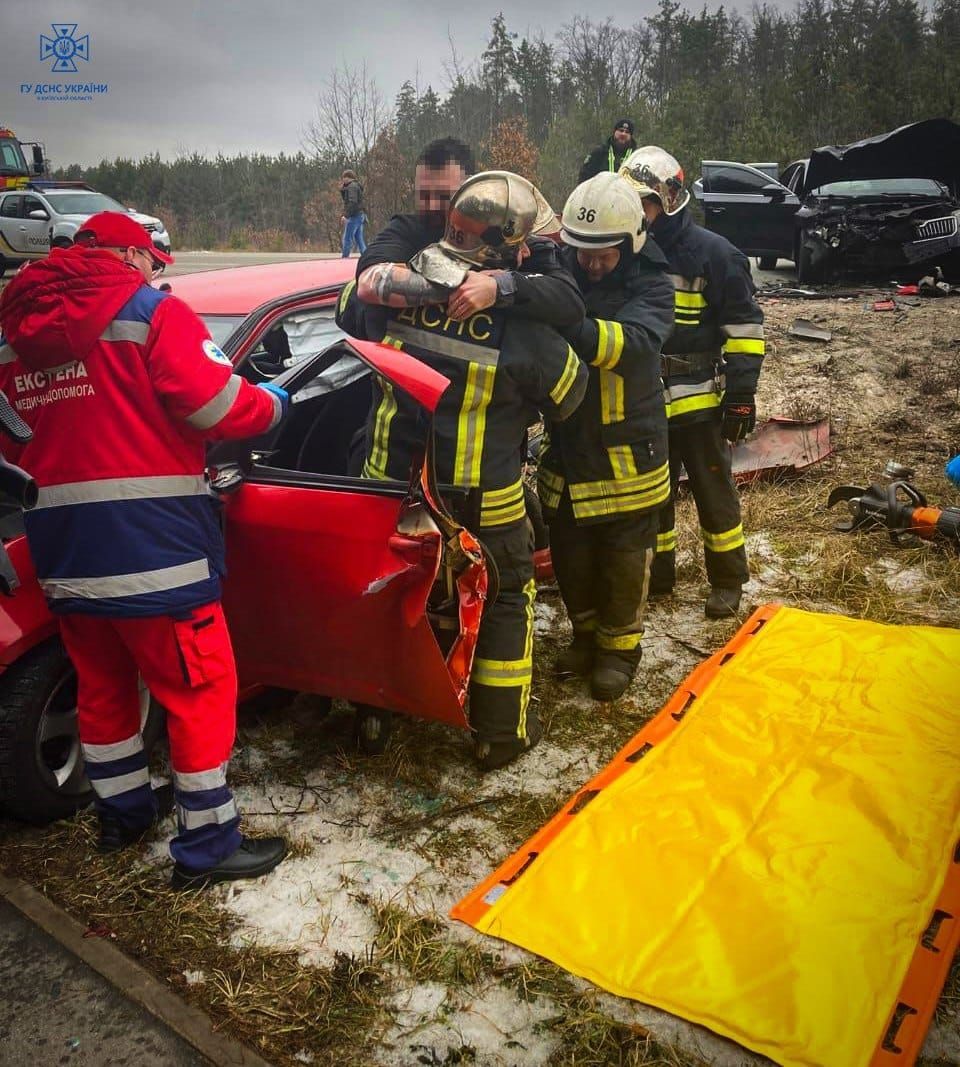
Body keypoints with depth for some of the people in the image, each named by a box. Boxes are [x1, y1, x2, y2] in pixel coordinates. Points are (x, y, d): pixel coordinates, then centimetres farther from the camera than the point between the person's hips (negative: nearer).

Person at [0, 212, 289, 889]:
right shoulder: (153, 313, -6)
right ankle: (207, 848, 13)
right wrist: (273, 403, 5)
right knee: (200, 690, 5)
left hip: (61, 553, 7)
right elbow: (219, 407, -13)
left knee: (103, 687, 22)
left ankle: (122, 813, 39)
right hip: (153, 549, -6)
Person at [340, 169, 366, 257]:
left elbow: (352, 202, -22)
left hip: (354, 216, -10)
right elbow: (345, 199, 28)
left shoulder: (352, 186, -10)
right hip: (360, 216, 10)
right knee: (359, 239, 8)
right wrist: (342, 189, 14)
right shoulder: (356, 186, 20)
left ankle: (344, 259, -6)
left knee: (347, 239, -7)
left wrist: (345, 215, -24)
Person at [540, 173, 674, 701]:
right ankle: (586, 633, 39)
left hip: (626, 452, -3)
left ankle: (619, 646, 32)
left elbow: (632, 340, -31)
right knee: (570, 553, 16)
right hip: (567, 447, 3)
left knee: (624, 559, 11)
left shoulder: (650, 285, -11)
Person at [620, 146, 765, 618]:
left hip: (696, 400, -5)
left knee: (713, 492, 5)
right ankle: (656, 574, 30)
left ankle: (727, 580, 20)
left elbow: (744, 327, -8)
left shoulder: (713, 253, -9)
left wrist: (741, 393, -12)